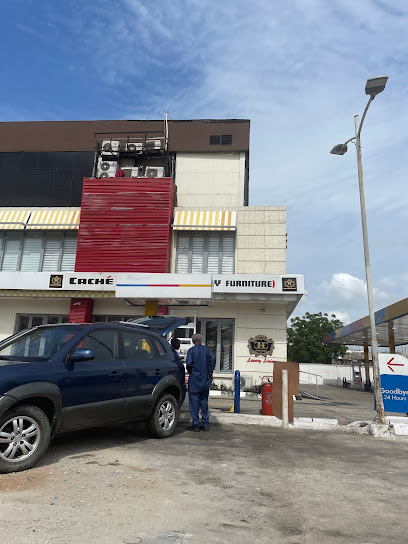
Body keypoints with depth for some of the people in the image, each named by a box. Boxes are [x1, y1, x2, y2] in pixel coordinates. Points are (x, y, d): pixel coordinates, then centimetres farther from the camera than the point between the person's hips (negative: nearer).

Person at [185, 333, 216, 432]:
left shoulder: (191, 350, -6)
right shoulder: (207, 349, 5)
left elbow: (189, 363, -14)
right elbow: (213, 359, -6)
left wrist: (190, 372, 5)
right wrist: (209, 372, 1)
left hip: (194, 379, -4)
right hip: (205, 379, 4)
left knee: (194, 402, 3)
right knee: (204, 402, 13)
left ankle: (195, 424, 3)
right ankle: (205, 424, 15)